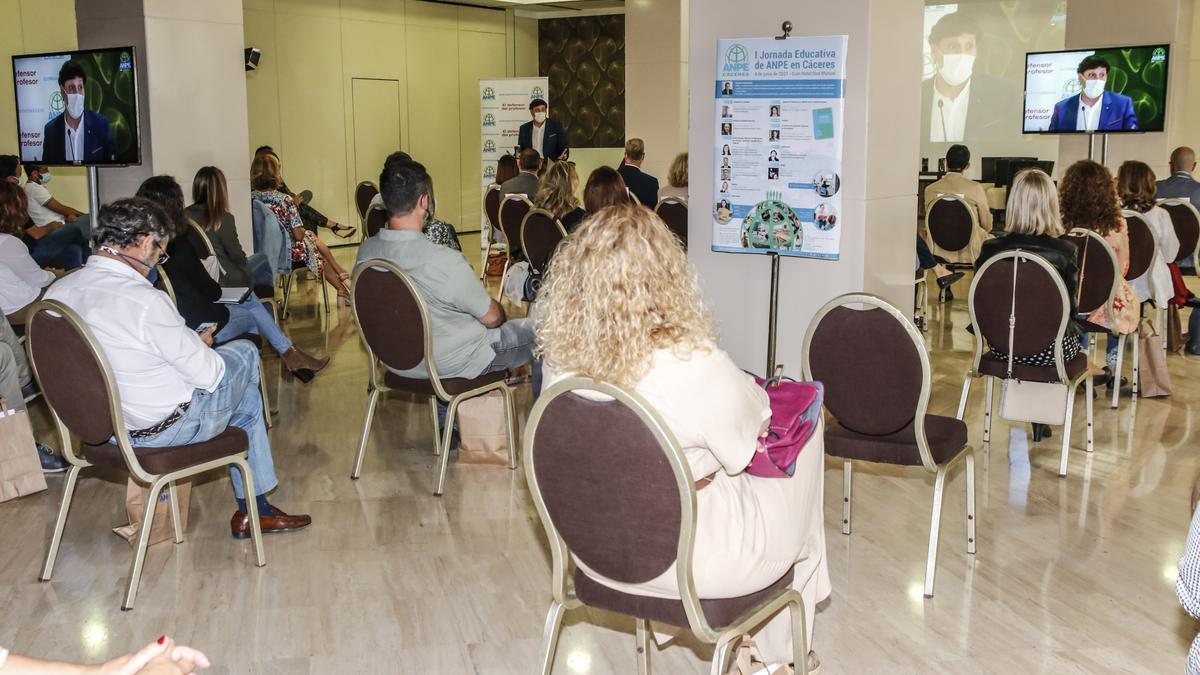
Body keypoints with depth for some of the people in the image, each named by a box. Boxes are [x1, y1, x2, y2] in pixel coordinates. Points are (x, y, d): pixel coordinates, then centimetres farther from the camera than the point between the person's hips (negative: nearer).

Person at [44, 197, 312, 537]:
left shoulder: (57, 291, -6)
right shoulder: (145, 301, -29)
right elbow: (208, 374, -20)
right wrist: (201, 344, 2)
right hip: (161, 428, -8)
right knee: (244, 352, 16)